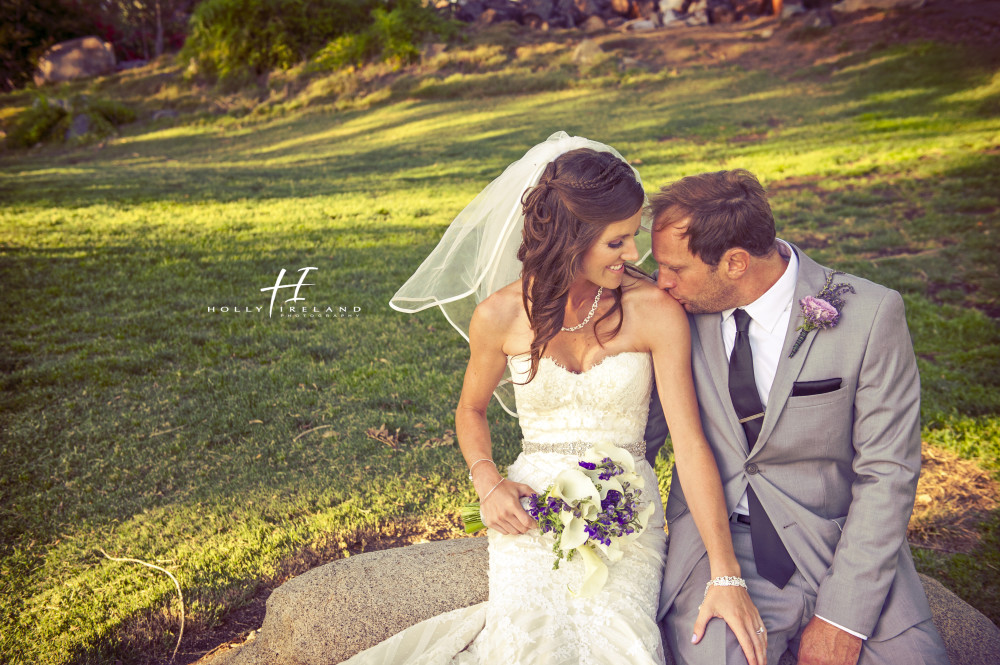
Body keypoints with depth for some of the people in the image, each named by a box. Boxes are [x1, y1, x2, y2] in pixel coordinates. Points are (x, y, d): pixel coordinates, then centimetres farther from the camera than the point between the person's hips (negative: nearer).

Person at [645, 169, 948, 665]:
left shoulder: (871, 316, -11)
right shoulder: (677, 310, -4)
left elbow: (887, 474, -9)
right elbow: (643, 427, 9)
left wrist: (842, 619, -13)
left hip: (841, 547, 0)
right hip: (714, 551, 1)